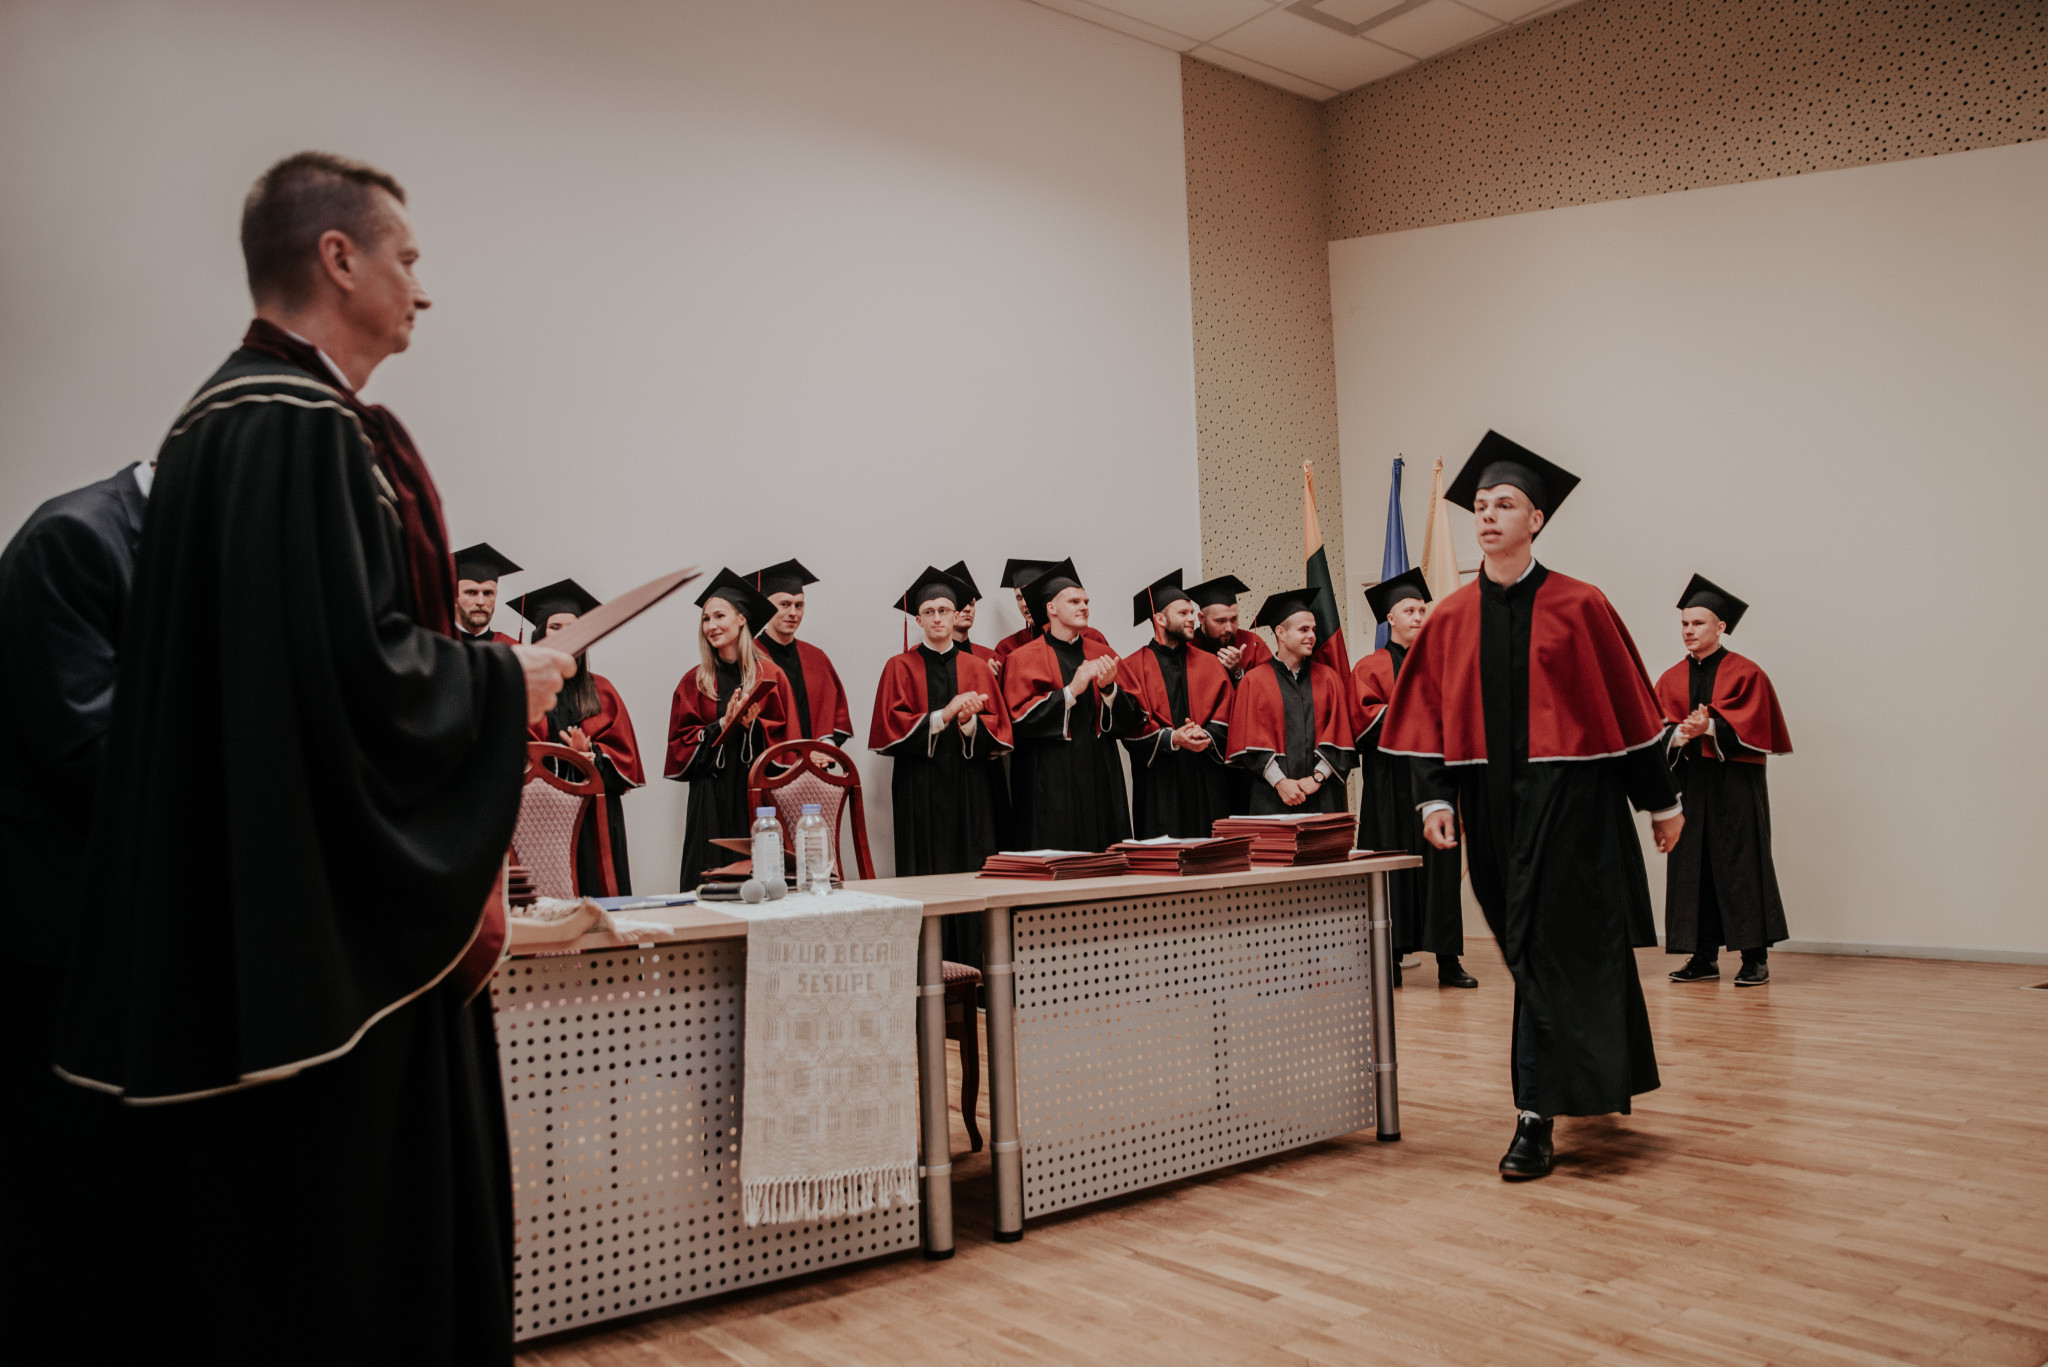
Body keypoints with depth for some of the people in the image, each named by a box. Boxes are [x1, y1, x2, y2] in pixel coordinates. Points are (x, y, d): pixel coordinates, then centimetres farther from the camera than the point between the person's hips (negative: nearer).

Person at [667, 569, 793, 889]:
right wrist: (722, 725, -10)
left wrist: (754, 725, -14)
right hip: (711, 799, 1)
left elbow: (786, 734, 5)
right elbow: (681, 742, 5)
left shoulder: (770, 676, 6)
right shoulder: (695, 681, 9)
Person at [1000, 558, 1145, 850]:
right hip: (1050, 781, -4)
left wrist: (1109, 688, -11)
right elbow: (1019, 717, -11)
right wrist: (1071, 691, -17)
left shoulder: (1102, 655, 13)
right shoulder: (1025, 659, 1)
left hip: (1100, 777, 4)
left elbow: (1134, 718, 8)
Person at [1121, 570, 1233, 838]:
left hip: (1206, 782, 3)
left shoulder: (1209, 663, 16)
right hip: (1158, 781, -3)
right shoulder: (1133, 667, 3)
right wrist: (1171, 739, -20)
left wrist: (1207, 736, -12)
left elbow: (1225, 715, 7)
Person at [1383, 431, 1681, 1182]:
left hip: (1567, 800, -4)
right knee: (1533, 951, 14)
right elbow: (1427, 715, 4)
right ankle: (1598, 1081, 34)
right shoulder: (1450, 619, 5)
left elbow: (1627, 706, -1)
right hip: (1492, 802, 4)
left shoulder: (1578, 606, -4)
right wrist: (1436, 795, -9)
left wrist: (1660, 800, 3)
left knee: (1551, 950, -7)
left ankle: (1537, 1116, -3)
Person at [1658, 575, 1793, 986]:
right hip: (1688, 783, 4)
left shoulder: (1745, 674, -1)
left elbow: (1750, 728, -10)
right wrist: (1678, 735, -19)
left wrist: (1710, 728, -25)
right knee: (1692, 868, 3)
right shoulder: (1671, 679, 11)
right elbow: (1658, 729, 3)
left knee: (1739, 867, -3)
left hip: (1735, 785, -4)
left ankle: (1756, 958, 4)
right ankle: (1704, 957, 10)